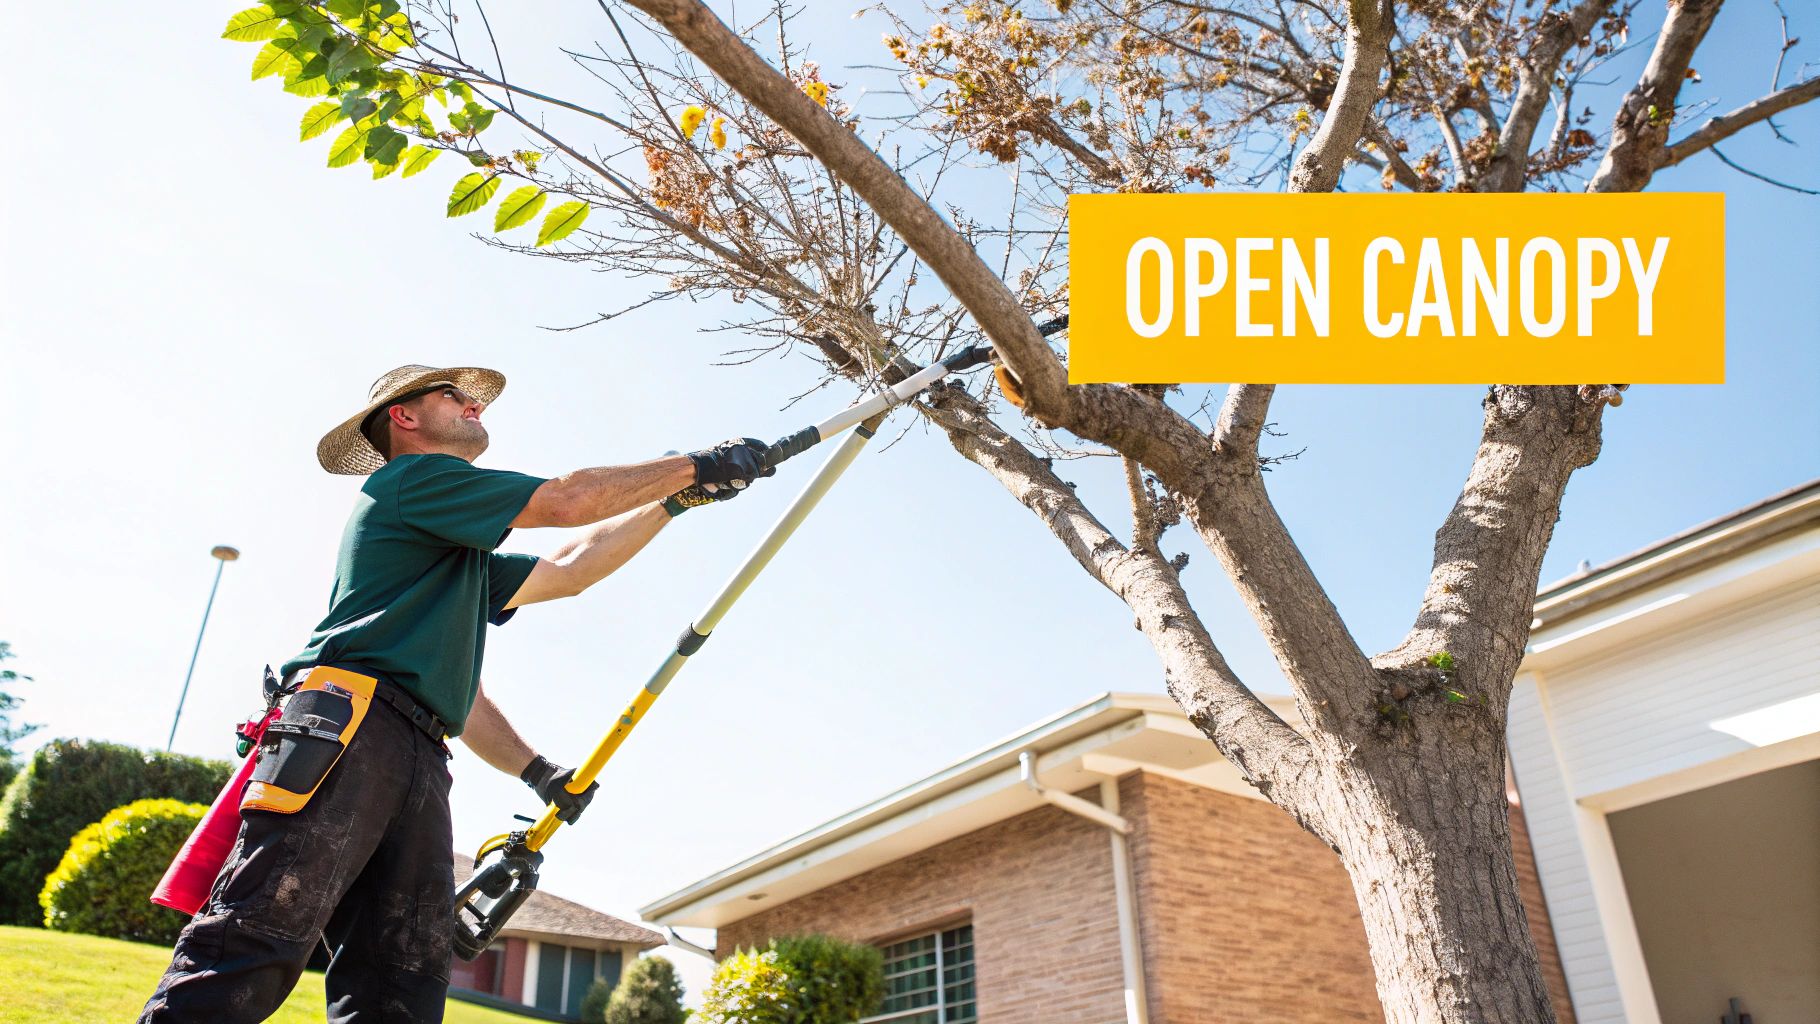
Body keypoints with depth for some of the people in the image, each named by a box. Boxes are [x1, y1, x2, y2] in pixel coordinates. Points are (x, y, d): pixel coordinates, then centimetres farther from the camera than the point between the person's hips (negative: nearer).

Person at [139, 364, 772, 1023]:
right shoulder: (409, 476, 8)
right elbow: (567, 502, 1)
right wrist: (695, 467, 6)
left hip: (421, 764, 9)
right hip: (350, 726, -8)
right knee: (255, 944, -17)